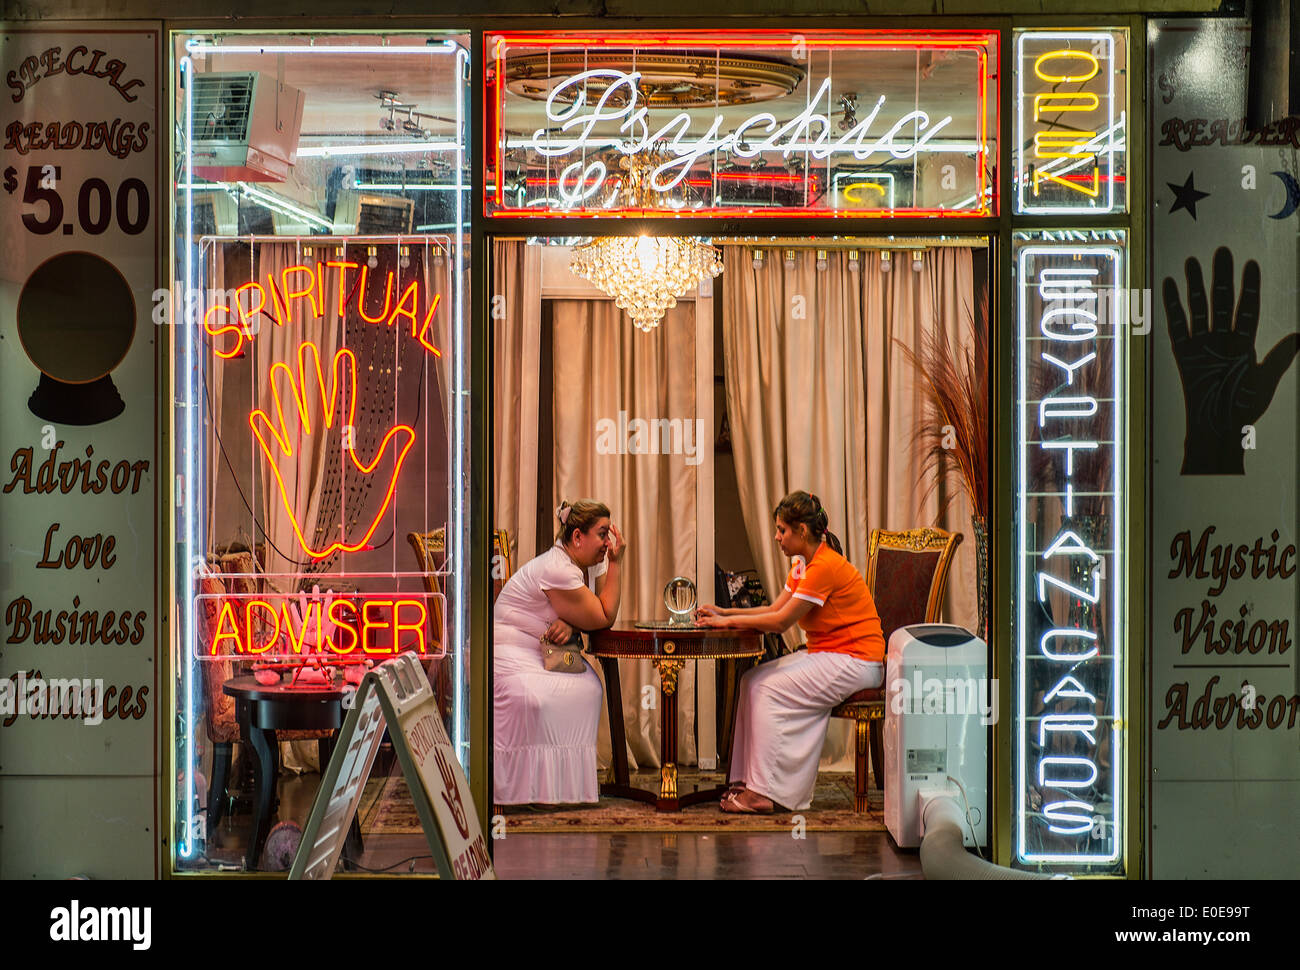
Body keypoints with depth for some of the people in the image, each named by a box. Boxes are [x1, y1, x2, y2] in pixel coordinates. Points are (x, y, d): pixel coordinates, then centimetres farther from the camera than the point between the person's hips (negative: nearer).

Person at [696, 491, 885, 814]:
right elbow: (774, 609, 11)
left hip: (855, 661, -10)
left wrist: (729, 621, -10)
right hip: (825, 654, 10)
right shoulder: (803, 565, 12)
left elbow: (781, 621, -18)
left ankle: (766, 793, -13)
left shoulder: (825, 566, -20)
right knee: (753, 681, -3)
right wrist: (723, 613, 4)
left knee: (771, 689, -17)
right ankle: (752, 780, -3)